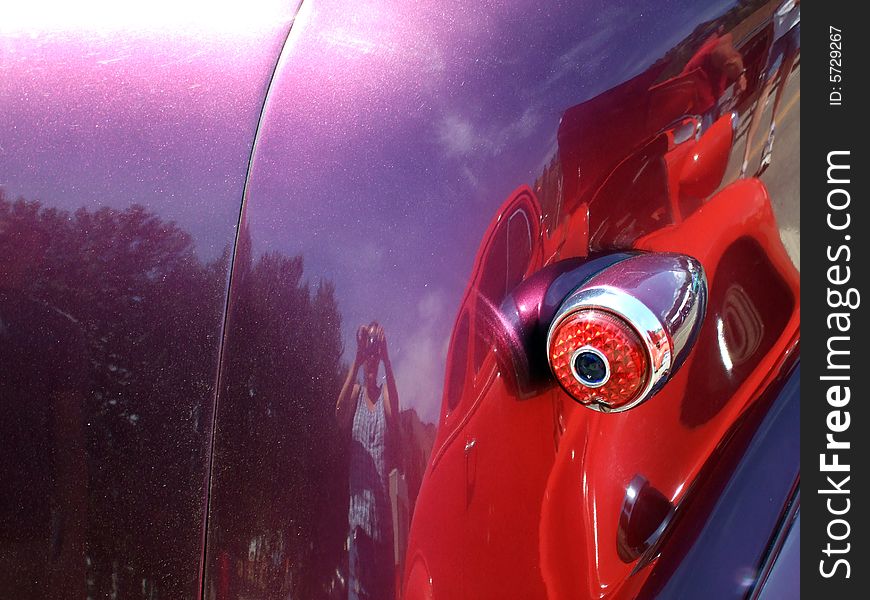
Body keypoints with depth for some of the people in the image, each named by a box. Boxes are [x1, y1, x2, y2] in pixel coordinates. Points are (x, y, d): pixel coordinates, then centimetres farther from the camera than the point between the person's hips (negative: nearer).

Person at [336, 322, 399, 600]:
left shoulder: (384, 391, 5)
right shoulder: (356, 391, 5)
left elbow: (393, 412, -19)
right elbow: (340, 414, -18)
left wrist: (386, 360, -28)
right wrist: (356, 361, -26)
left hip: (382, 505, 1)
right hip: (358, 505, -1)